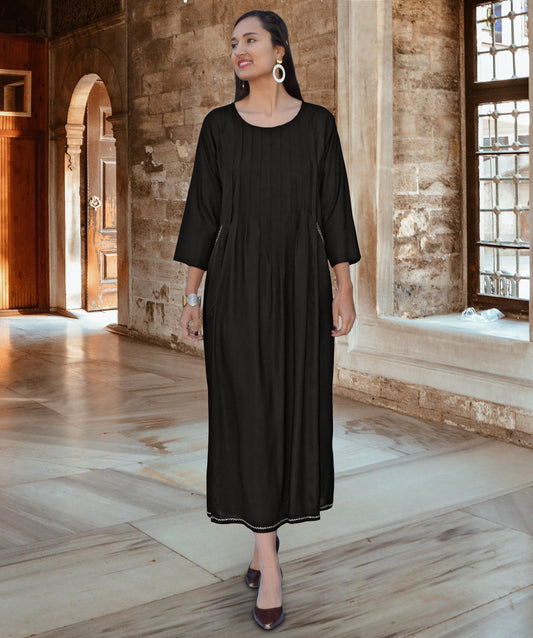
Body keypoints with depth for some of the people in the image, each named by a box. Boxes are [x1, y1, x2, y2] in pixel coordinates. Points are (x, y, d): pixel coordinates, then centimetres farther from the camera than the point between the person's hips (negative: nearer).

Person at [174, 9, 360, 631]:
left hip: (300, 282, 1)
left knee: (296, 409, 7)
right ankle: (269, 558, 2)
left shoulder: (317, 123, 5)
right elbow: (203, 211, 5)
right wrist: (191, 294, 0)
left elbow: (334, 208, 4)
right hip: (237, 283, -1)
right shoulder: (219, 126, 6)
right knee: (249, 413, -5)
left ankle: (269, 521, 31)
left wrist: (344, 290, -1)